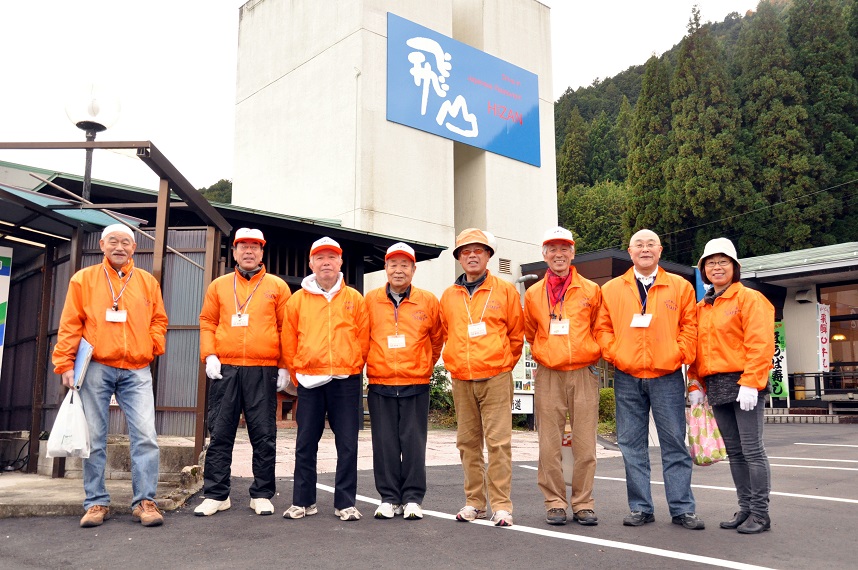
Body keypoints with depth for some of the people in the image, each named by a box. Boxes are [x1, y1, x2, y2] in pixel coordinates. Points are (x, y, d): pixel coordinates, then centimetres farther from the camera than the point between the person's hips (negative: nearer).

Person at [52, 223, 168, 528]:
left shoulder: (148, 282, 11)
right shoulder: (84, 279, 7)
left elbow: (159, 320, 16)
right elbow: (70, 325, 3)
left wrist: (152, 347, 0)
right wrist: (65, 363, -3)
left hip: (136, 371, 1)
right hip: (96, 369, -1)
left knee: (145, 436, -7)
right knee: (94, 438, 4)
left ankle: (144, 501, 0)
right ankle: (96, 502, 14)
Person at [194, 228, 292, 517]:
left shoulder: (277, 286, 7)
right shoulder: (219, 285, 13)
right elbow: (207, 322, 11)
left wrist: (284, 366, -3)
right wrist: (209, 355, -3)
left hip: (263, 372, -1)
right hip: (225, 370, 2)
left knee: (263, 435, 3)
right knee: (220, 433, 4)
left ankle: (262, 495, 13)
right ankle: (216, 494, 13)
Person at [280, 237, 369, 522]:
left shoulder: (355, 299, 6)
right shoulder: (298, 299, 7)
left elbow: (364, 338, 6)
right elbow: (288, 341, 9)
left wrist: (353, 369, 3)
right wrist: (296, 373, 7)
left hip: (346, 381, -1)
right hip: (309, 381, 1)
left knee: (347, 445, 2)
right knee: (305, 444, 7)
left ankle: (345, 503, 12)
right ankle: (302, 501, 18)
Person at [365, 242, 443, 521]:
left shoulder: (428, 301, 2)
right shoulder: (370, 300, 3)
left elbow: (437, 339, 15)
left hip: (416, 385, -1)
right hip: (380, 384, 1)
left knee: (414, 442, 2)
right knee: (385, 443, 5)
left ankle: (413, 498, 12)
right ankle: (389, 498, 15)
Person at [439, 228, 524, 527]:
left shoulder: (505, 290, 3)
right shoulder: (449, 295, 10)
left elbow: (516, 334, 8)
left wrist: (504, 363, 8)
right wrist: (455, 362, 14)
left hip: (496, 378, -3)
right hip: (461, 380, 3)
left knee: (498, 441, -6)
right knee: (468, 441, 8)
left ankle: (501, 504, 1)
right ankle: (474, 501, 18)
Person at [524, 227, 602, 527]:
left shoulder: (591, 290, 5)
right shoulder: (533, 294, 8)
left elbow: (599, 330, 16)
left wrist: (588, 354, 13)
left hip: (583, 374, -1)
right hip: (548, 376, 1)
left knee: (585, 443, 0)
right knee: (550, 444, 2)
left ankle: (583, 504, 11)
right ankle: (555, 503, 12)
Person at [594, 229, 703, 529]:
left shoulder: (680, 287, 7)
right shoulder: (611, 289, 8)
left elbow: (690, 325, 6)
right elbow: (602, 328, 8)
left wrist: (680, 355, -6)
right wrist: (614, 355, -5)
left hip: (667, 376, -1)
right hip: (627, 378, 1)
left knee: (674, 444, 4)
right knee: (632, 445, 6)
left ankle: (682, 508, 13)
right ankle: (640, 508, 16)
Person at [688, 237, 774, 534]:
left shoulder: (749, 298, -4)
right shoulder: (701, 308, 16)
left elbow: (760, 343, -13)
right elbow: (695, 348, 17)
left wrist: (750, 383, -20)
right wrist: (695, 384, 7)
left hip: (744, 384, -6)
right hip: (716, 386, 7)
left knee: (752, 449, -4)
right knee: (734, 452, 12)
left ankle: (760, 513, 5)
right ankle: (745, 508, 21)